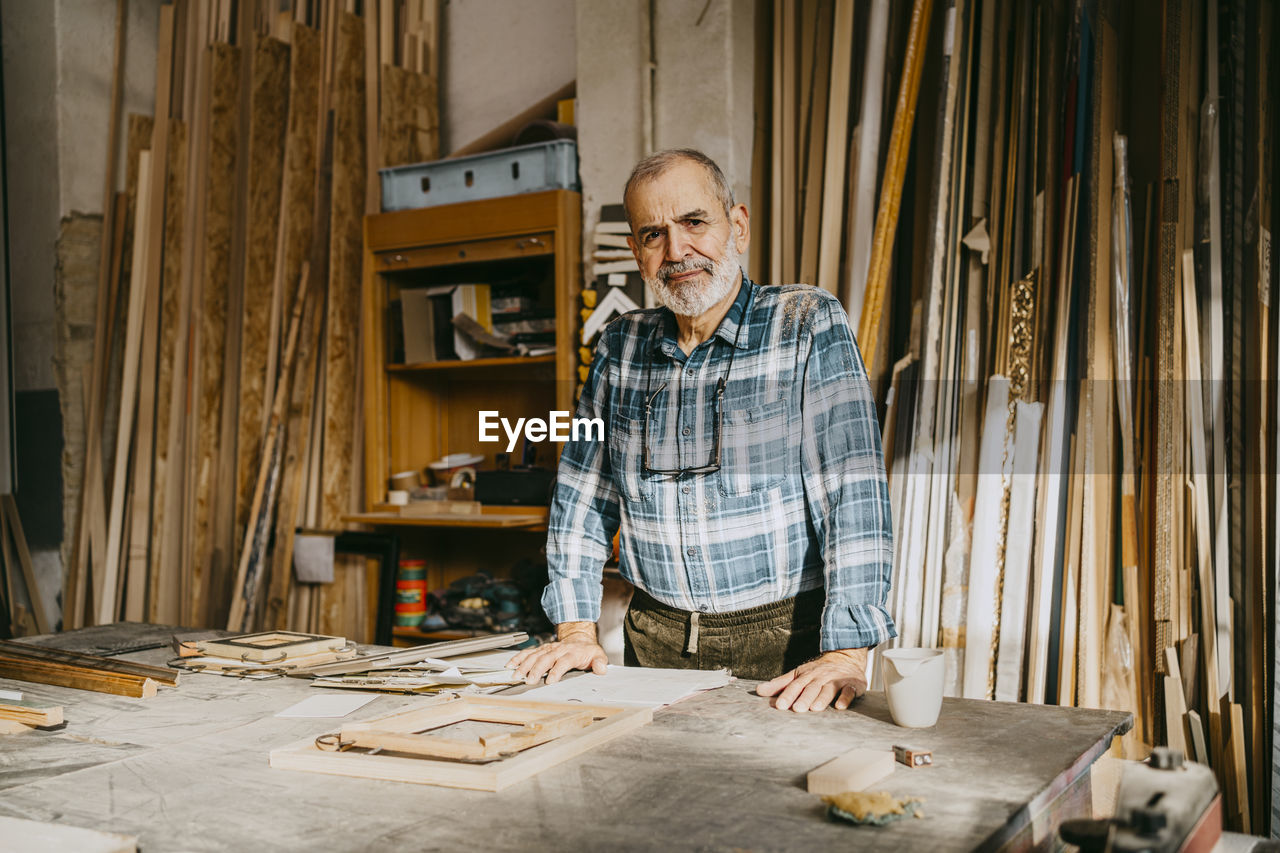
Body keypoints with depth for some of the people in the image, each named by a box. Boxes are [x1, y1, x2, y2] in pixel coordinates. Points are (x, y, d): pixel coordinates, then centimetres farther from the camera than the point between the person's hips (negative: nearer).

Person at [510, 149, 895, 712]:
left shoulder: (810, 327, -5)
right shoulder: (620, 347, 8)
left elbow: (854, 491, -14)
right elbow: (582, 493, 13)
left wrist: (847, 654, -23)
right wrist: (576, 629, 4)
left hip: (783, 642, -3)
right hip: (656, 640, 4)